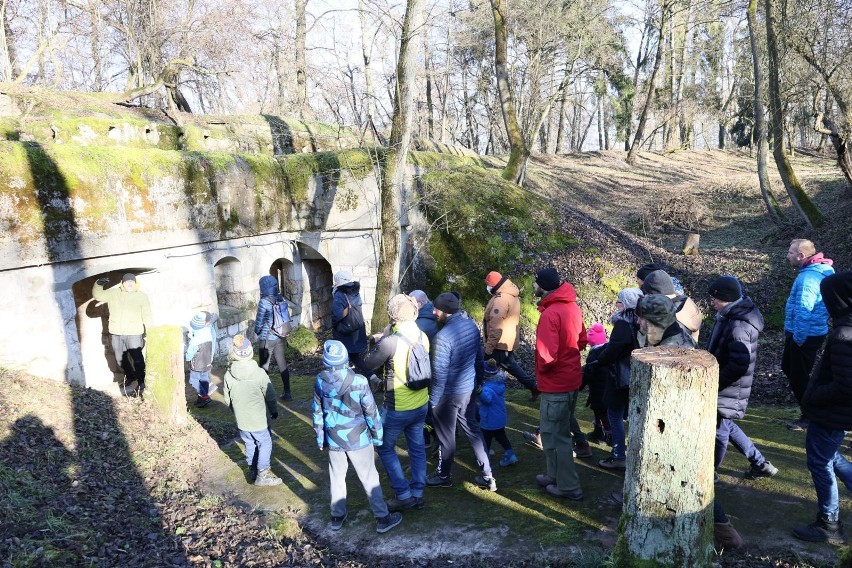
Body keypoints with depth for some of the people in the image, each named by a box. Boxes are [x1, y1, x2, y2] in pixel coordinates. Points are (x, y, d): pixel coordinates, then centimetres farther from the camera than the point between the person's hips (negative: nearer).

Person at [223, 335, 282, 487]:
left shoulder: (228, 375, -11)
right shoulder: (259, 373, -22)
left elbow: (227, 399, 2)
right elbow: (270, 395, -12)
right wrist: (274, 411, 6)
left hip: (241, 419, 4)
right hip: (259, 419, -4)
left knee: (250, 444, 21)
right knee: (265, 444, 13)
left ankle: (252, 470, 34)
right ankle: (263, 475, 18)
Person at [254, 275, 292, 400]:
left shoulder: (264, 302, -18)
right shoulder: (281, 299, -1)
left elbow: (259, 321, -13)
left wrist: (256, 332, 5)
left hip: (267, 339, -6)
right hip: (280, 337, 6)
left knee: (264, 366, 8)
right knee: (282, 364, 11)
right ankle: (287, 393, 15)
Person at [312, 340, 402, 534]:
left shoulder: (320, 381, -11)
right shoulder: (358, 381, -22)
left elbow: (317, 412, 1)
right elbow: (371, 412, -14)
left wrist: (320, 438, 14)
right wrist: (377, 436, 1)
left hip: (333, 439, 3)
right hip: (357, 439, -3)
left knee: (336, 477, 20)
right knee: (369, 478, 10)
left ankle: (337, 517, 33)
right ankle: (383, 519, 21)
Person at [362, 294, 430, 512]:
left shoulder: (391, 342, -26)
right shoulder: (423, 336, -5)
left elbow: (369, 363, -10)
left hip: (397, 409, -6)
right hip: (421, 404, 6)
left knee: (385, 447, 15)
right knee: (417, 448, 19)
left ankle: (404, 495, 17)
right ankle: (417, 493, 31)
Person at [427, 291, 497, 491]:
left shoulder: (444, 336, -27)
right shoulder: (471, 325, -4)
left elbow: (439, 373, -22)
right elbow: (479, 357, 8)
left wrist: (433, 400, -12)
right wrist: (478, 380, 21)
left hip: (450, 393, -7)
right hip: (469, 388, 7)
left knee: (446, 436, 12)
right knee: (473, 430, 19)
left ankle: (444, 476, 31)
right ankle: (487, 476, 25)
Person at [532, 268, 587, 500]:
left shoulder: (550, 314, -24)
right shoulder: (572, 307, 4)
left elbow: (547, 356, -28)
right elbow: (581, 341, 14)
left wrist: (540, 369, -9)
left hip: (555, 384, -9)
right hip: (572, 379, 9)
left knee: (554, 436, 5)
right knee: (559, 432, 21)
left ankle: (568, 487, 14)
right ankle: (555, 476, 34)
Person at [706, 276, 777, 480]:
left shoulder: (739, 326, -27)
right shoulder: (732, 315, 4)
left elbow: (738, 365, -29)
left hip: (729, 390, -10)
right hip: (725, 386, 10)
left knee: (719, 430, 7)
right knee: (726, 425, 23)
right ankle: (760, 464, 36)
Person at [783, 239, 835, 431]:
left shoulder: (808, 277, -26)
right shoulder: (821, 270, 8)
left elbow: (803, 312, -29)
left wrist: (798, 338, -19)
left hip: (806, 336, -10)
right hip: (809, 333, 10)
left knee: (798, 376, 4)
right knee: (788, 367, 24)